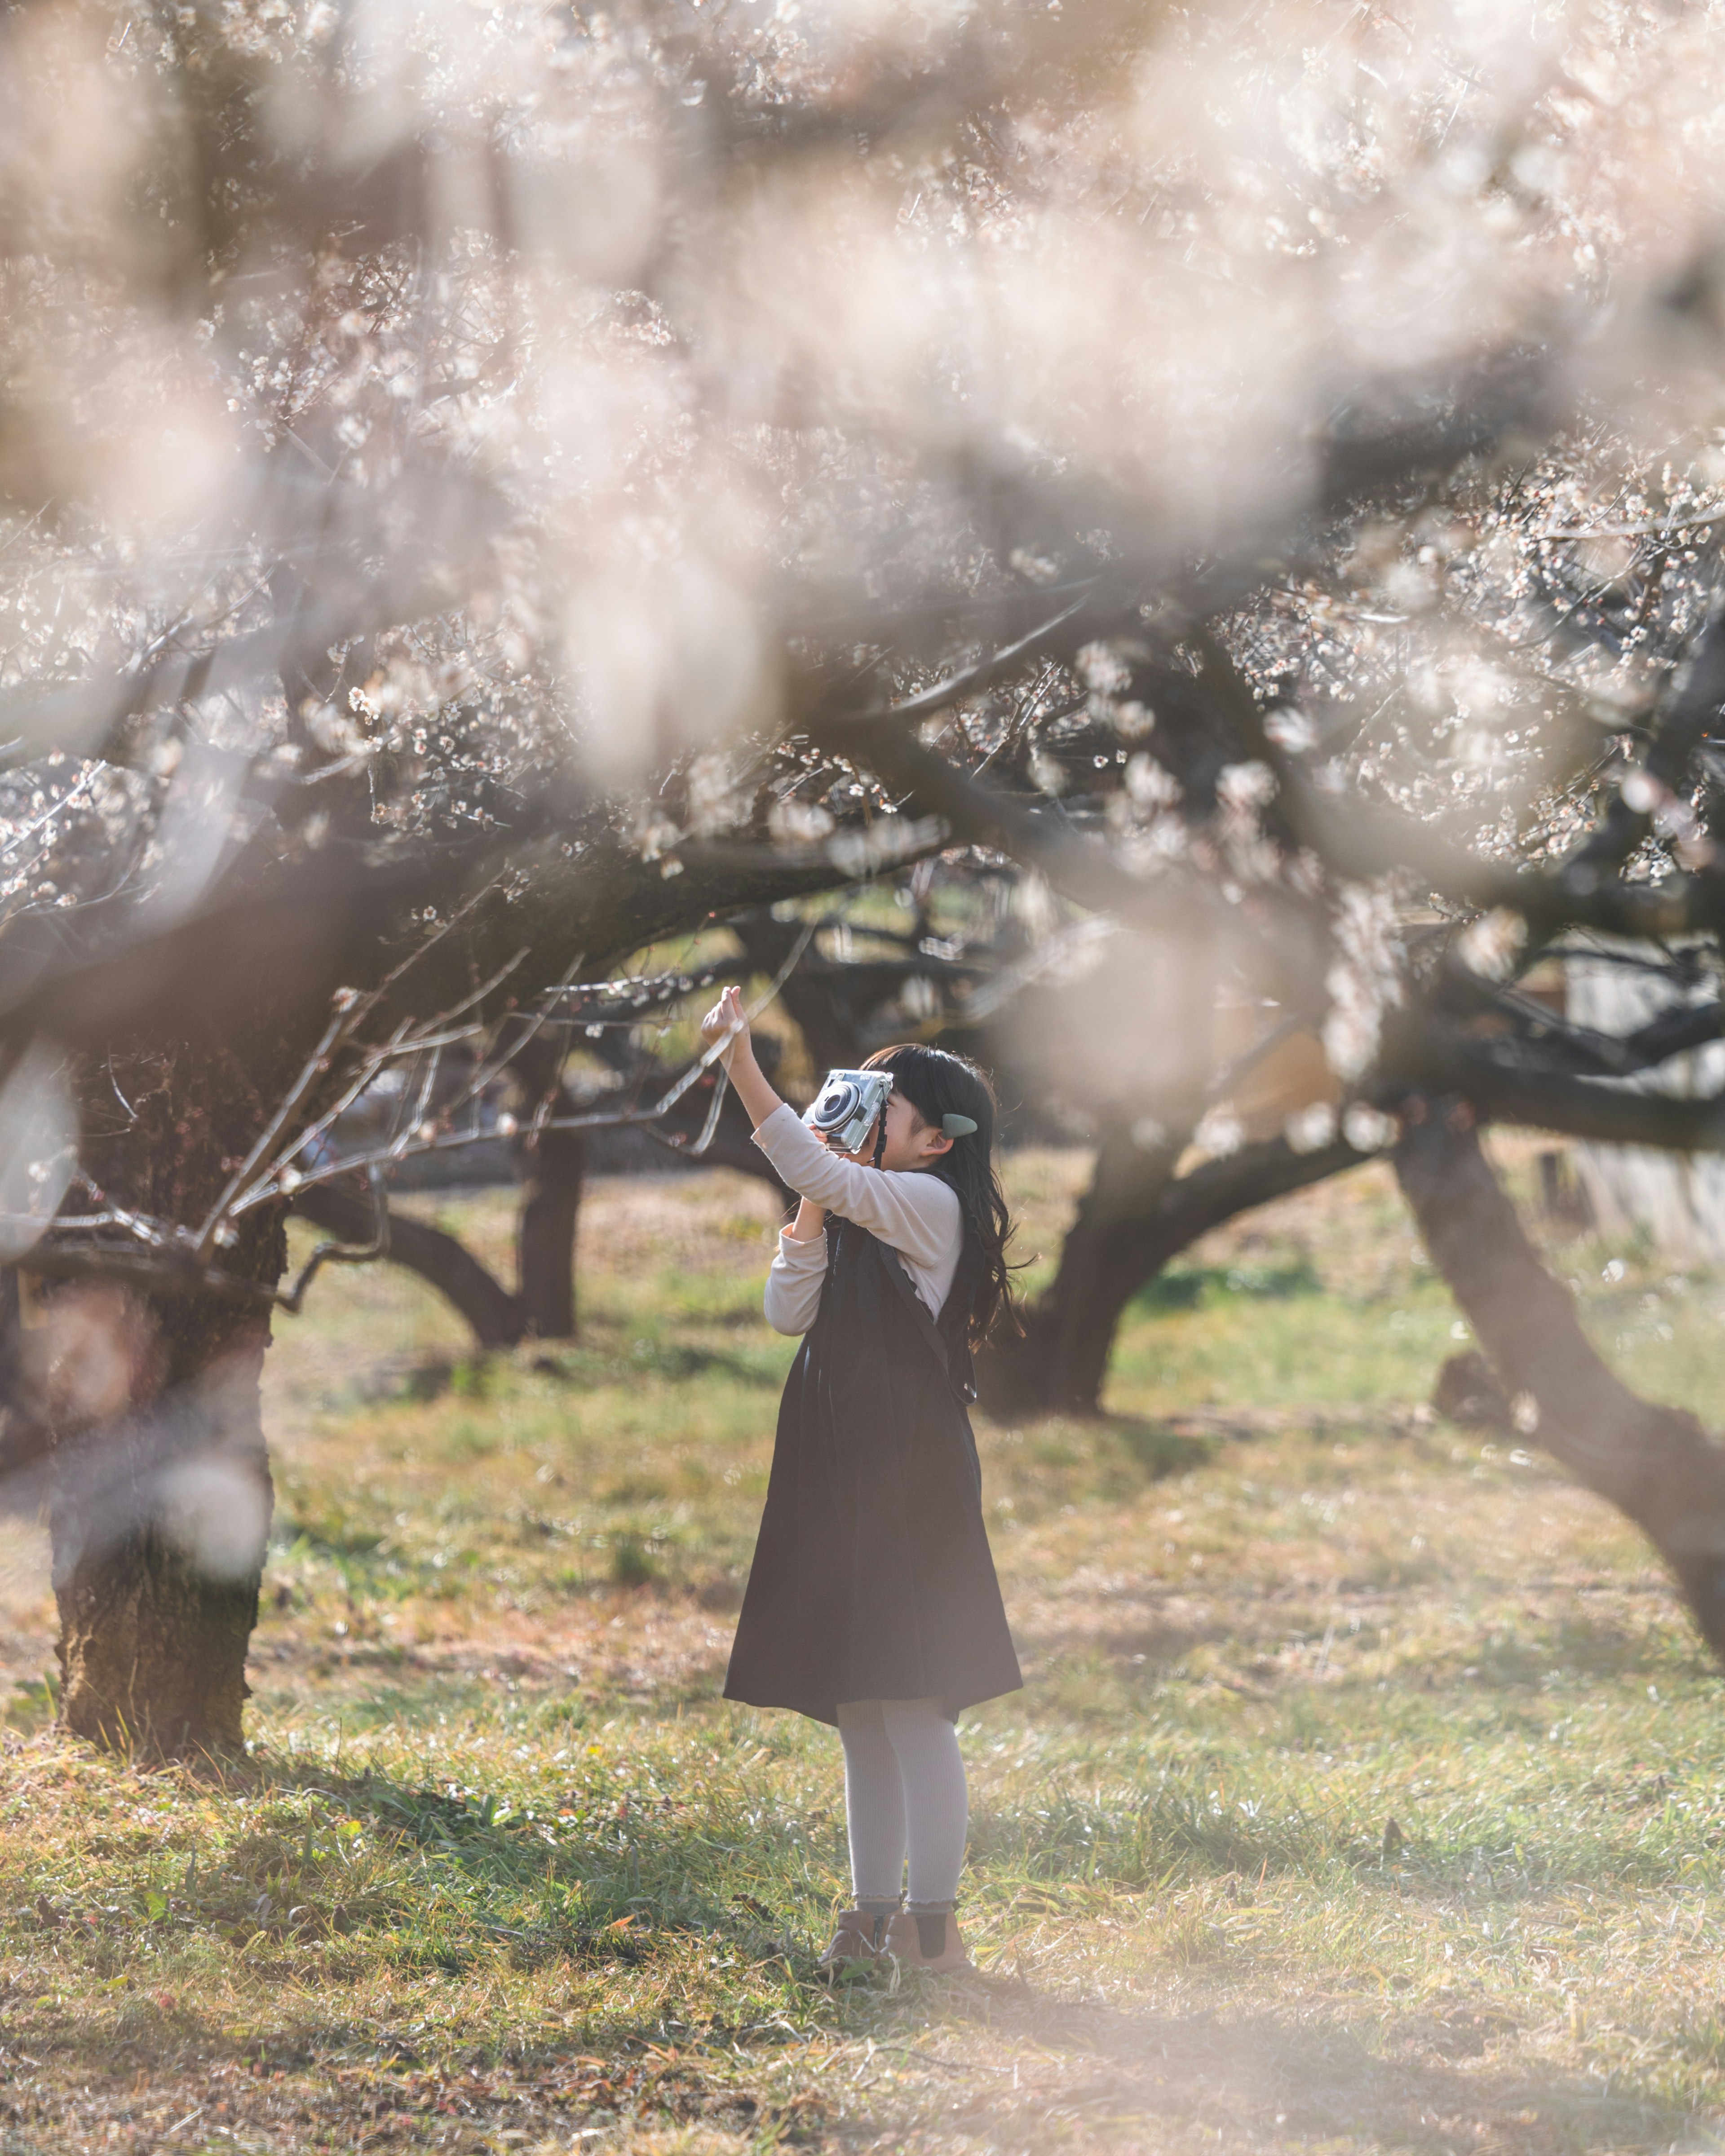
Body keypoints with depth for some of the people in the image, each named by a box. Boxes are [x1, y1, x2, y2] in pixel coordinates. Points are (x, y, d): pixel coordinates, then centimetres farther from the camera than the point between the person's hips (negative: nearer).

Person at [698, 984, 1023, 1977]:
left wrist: (744, 1067, -28)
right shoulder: (861, 1220, 18)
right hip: (840, 1484, 9)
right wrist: (812, 1213, 0)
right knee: (859, 1715, 11)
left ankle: (933, 1922, -6)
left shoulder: (931, 1206, -9)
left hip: (907, 1485, -9)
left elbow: (824, 1176, -24)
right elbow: (790, 1313, 8)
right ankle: (875, 1916, 17)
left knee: (913, 1707, -9)